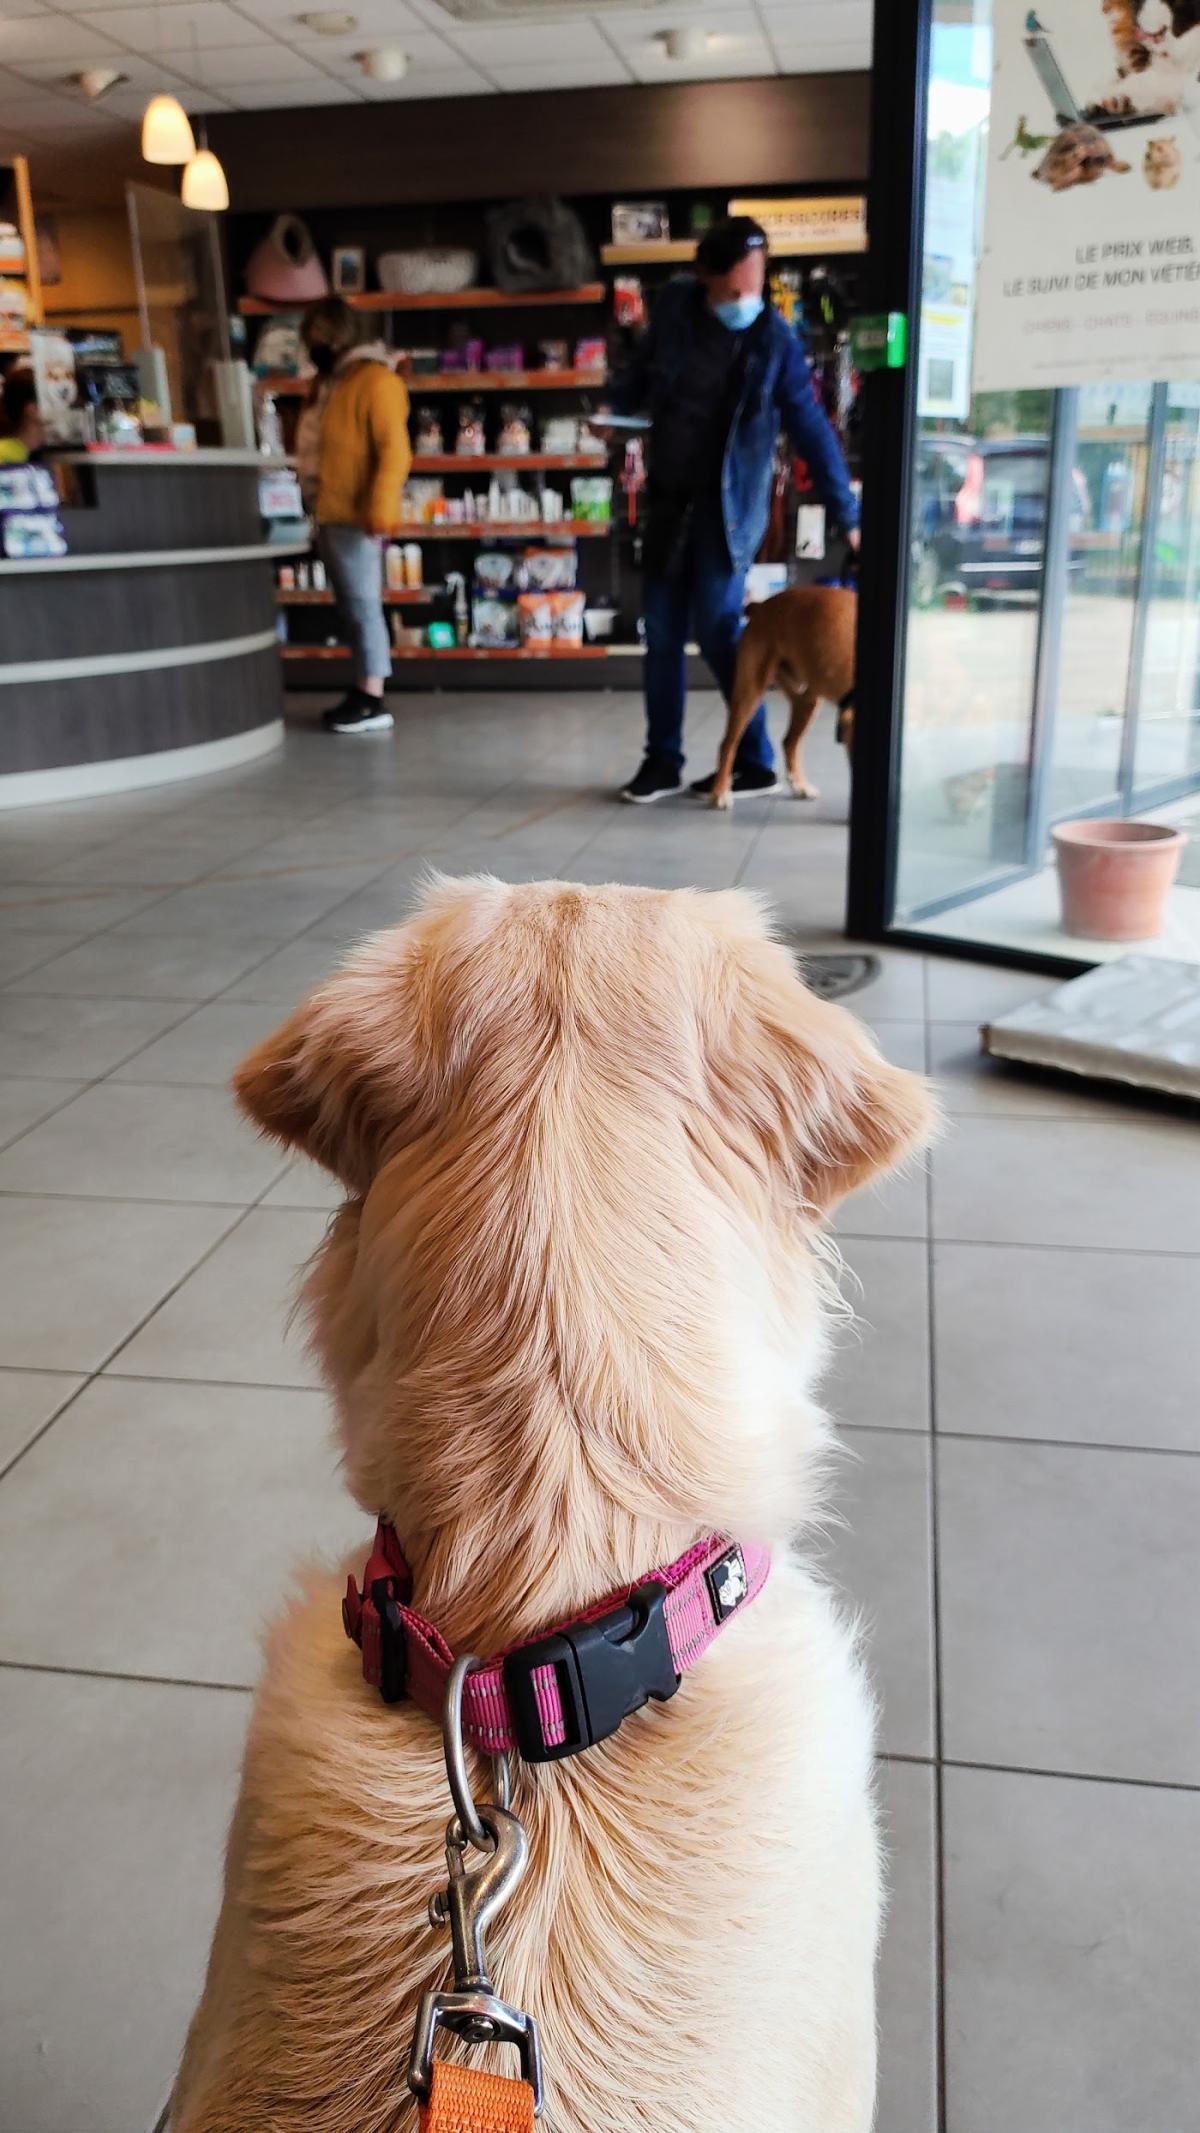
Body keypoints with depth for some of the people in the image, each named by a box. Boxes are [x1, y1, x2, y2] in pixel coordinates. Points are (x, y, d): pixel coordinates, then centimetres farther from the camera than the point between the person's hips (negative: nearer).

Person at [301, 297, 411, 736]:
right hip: (332, 517, 9)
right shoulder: (338, 383, 19)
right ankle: (362, 692, 14)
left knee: (363, 606, -9)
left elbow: (394, 451, -17)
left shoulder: (376, 380, -9)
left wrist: (380, 509, -25)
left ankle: (373, 702, -8)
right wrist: (321, 511, 18)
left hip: (356, 519, -9)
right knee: (351, 609, 10)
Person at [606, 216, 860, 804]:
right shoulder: (674, 304, 1)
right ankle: (662, 760, 16)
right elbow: (642, 372, 18)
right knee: (662, 634, 5)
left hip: (728, 506, -4)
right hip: (669, 500, 4)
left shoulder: (774, 340, -9)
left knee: (717, 629, -10)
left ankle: (756, 761, 2)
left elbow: (812, 430, -8)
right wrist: (612, 412, 1)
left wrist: (847, 515, -10)